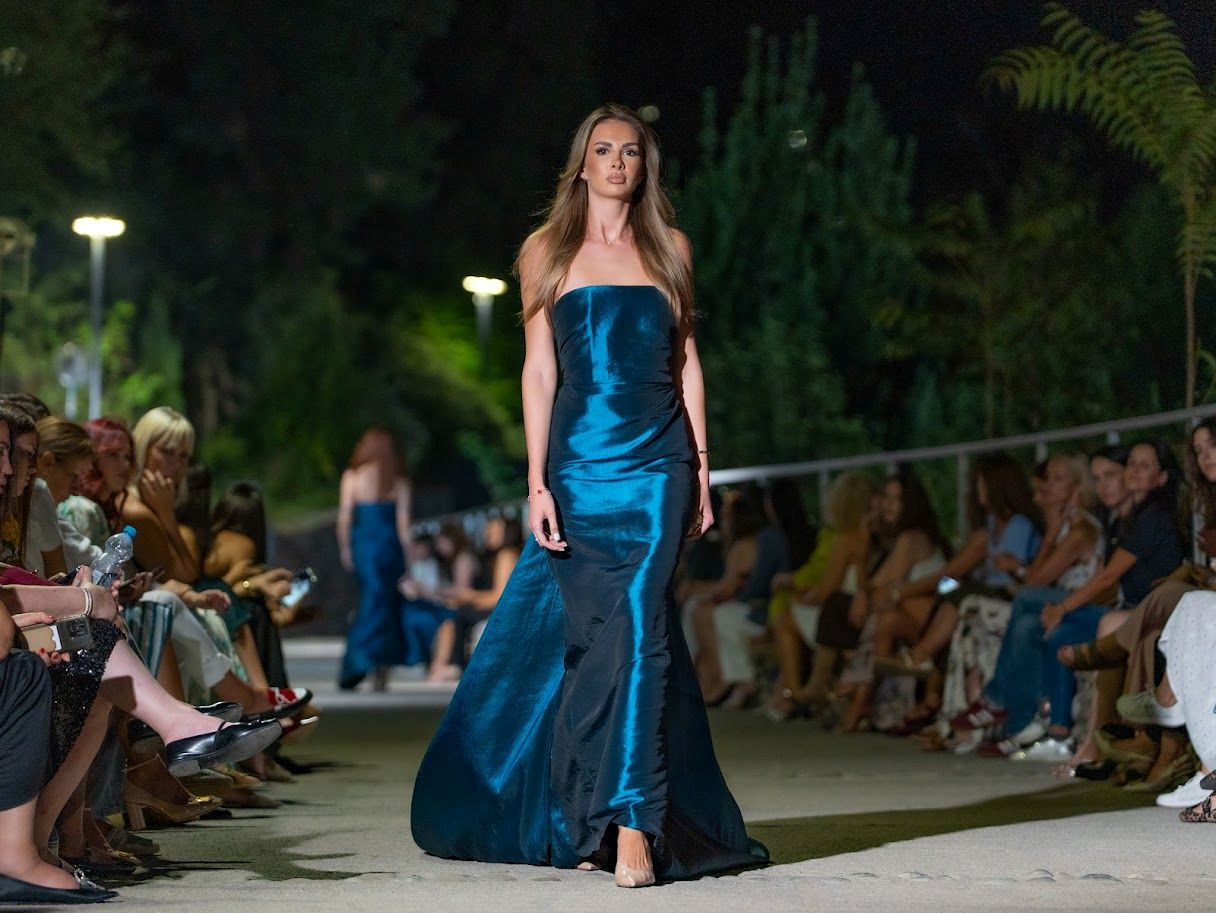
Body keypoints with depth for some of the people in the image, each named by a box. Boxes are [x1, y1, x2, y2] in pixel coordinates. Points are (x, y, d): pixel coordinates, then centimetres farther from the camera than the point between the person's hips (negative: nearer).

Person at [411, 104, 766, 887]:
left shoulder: (670, 249, 11)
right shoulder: (549, 252, 8)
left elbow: (687, 361, 13)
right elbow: (539, 370, 4)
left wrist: (701, 471, 8)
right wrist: (537, 482, -4)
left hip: (657, 464, 0)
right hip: (580, 462, 0)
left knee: (635, 626, -13)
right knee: (595, 632, 0)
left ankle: (631, 818, -16)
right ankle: (589, 818, 11)